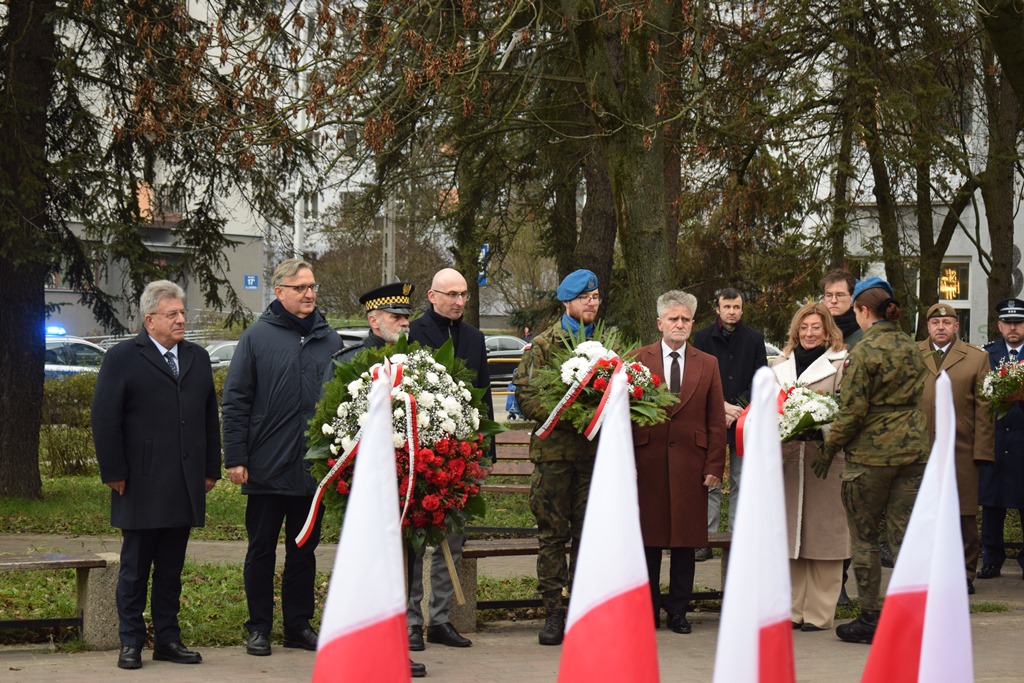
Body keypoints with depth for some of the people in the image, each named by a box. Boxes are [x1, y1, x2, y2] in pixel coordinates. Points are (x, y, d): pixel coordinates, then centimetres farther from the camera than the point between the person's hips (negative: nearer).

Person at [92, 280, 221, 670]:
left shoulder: (198, 358, 15)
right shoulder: (122, 359, -2)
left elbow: (210, 416, 17)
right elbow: (104, 419, -5)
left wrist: (211, 469, 11)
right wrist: (115, 473, -10)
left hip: (185, 488, 5)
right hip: (141, 487, -5)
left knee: (171, 570, 9)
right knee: (135, 568, 2)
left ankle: (167, 640, 16)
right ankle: (130, 642, 8)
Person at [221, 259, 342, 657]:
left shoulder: (329, 340, 8)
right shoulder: (257, 338, -2)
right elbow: (235, 401, -3)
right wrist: (235, 457, -9)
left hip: (314, 470, 3)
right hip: (267, 469, -3)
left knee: (304, 549, 10)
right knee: (262, 549, 6)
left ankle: (299, 624, 20)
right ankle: (259, 628, 14)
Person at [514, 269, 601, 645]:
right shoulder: (542, 345, 2)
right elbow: (525, 395, -4)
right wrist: (565, 417, -17)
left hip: (595, 451, 3)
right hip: (553, 450, -3)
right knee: (553, 534, 1)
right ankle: (552, 611, 5)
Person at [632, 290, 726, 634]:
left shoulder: (707, 365, 10)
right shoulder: (638, 360, 4)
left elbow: (716, 421, 8)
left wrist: (715, 465, 0)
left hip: (690, 463, 1)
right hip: (648, 461, -1)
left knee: (685, 540, 4)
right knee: (648, 539, 3)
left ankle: (678, 610, 12)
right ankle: (649, 610, 12)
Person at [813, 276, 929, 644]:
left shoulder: (864, 351, -12)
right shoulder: (912, 349, 8)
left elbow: (854, 411, -14)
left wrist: (828, 449, -5)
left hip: (871, 452, -6)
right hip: (913, 448, 6)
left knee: (864, 538, 6)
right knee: (906, 534, 6)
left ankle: (871, 618, 9)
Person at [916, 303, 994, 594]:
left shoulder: (977, 358, 8)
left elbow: (984, 407, 4)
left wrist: (981, 450, -3)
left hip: (962, 450, -1)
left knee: (965, 515, 2)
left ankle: (965, 572, 12)